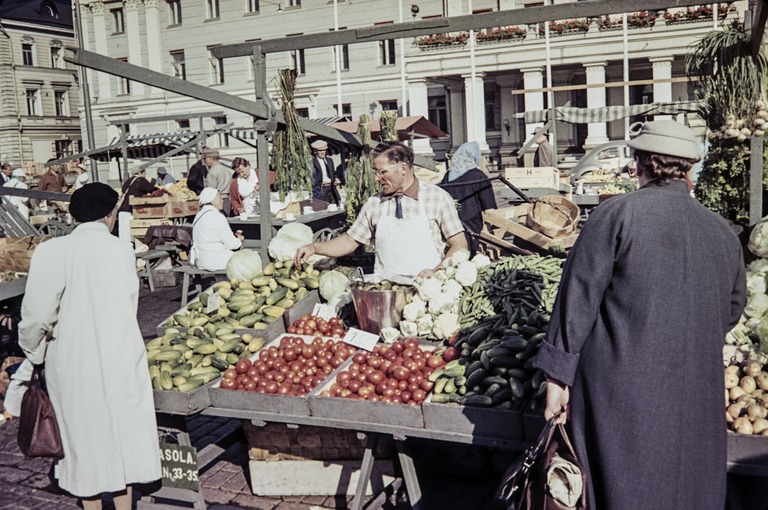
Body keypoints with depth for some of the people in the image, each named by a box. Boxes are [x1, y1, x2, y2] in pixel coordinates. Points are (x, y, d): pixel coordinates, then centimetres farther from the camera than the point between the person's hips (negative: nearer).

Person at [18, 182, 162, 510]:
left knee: (83, 435, 14)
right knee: (121, 433, 15)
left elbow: (37, 314, -10)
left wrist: (33, 351, 8)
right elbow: (130, 306, -4)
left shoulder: (52, 252, -10)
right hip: (120, 359, 1)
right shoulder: (122, 250, -7)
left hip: (72, 362, 0)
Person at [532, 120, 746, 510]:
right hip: (697, 401, 5)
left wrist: (558, 373, -5)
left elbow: (579, 298, -10)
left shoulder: (616, 215, -9)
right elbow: (732, 312, 19)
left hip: (619, 396, -4)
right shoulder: (724, 233, 6)